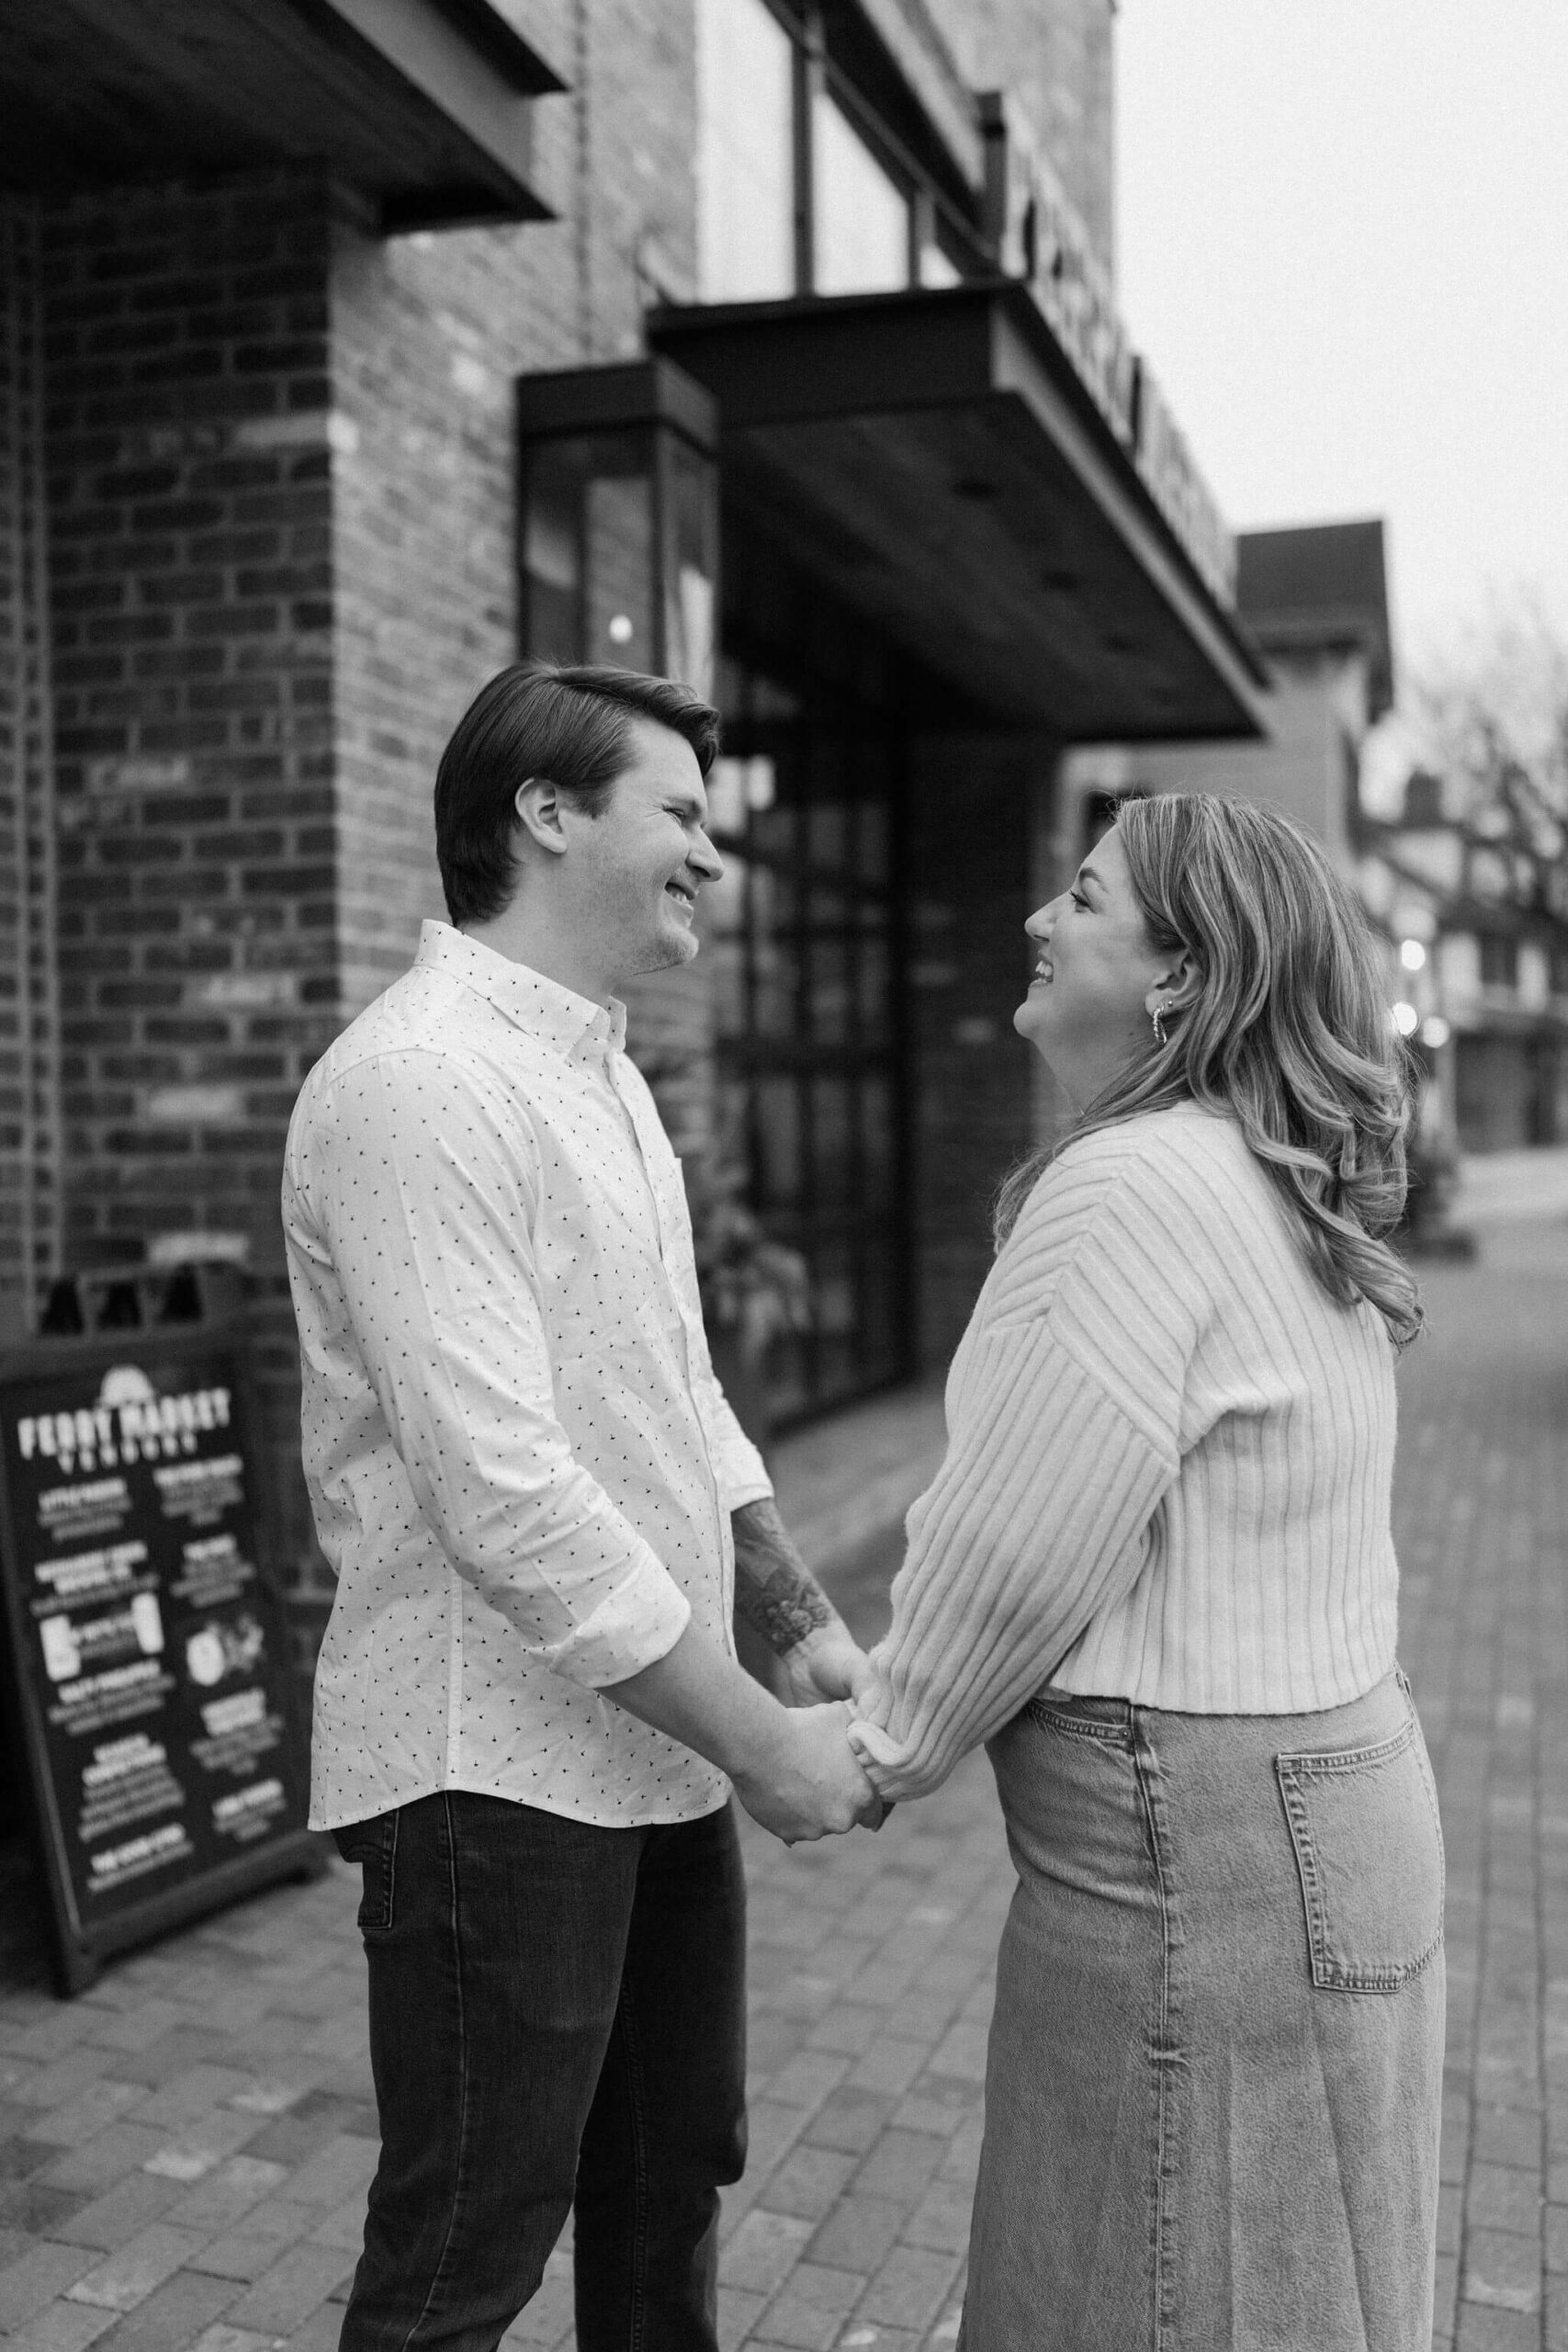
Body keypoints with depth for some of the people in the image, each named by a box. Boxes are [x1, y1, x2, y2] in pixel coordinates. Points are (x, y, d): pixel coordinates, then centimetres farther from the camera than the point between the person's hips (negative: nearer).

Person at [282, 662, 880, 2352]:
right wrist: (756, 1738, -19)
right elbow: (503, 1493, -25)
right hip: (494, 1765, -9)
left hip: (655, 1748, 9)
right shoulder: (417, 1082, -19)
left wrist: (803, 1624, 9)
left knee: (669, 2181, 23)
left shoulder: (604, 1072, 12)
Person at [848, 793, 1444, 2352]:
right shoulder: (1285, 1189, 10)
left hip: (1194, 1854, -9)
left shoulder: (1127, 1188, -21)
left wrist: (890, 1750, -2)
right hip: (1330, 1794, 9)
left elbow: (1014, 1550, -19)